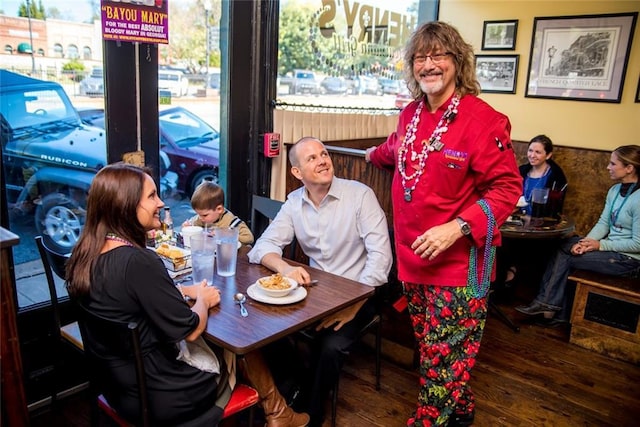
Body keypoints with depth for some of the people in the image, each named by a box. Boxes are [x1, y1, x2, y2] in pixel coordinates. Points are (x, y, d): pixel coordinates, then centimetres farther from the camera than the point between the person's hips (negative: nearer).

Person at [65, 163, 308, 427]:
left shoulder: (87, 254, -5)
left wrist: (186, 292, 3)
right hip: (156, 396, -8)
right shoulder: (137, 262, -31)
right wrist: (202, 299, -3)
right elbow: (191, 331, -23)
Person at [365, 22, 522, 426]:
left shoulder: (483, 119, -14)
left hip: (458, 261, -7)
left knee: (444, 356, 3)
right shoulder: (411, 114, 7)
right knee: (431, 345, 20)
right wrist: (374, 154, 50)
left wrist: (457, 228, -25)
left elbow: (507, 187, -14)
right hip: (413, 255, 7)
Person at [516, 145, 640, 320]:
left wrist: (600, 245, -19)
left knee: (566, 258, -11)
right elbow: (603, 223, 4)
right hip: (612, 247, 7)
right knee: (563, 247, -8)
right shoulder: (614, 190, 5)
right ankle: (549, 303, -6)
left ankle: (549, 303, 9)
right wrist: (587, 242, -13)